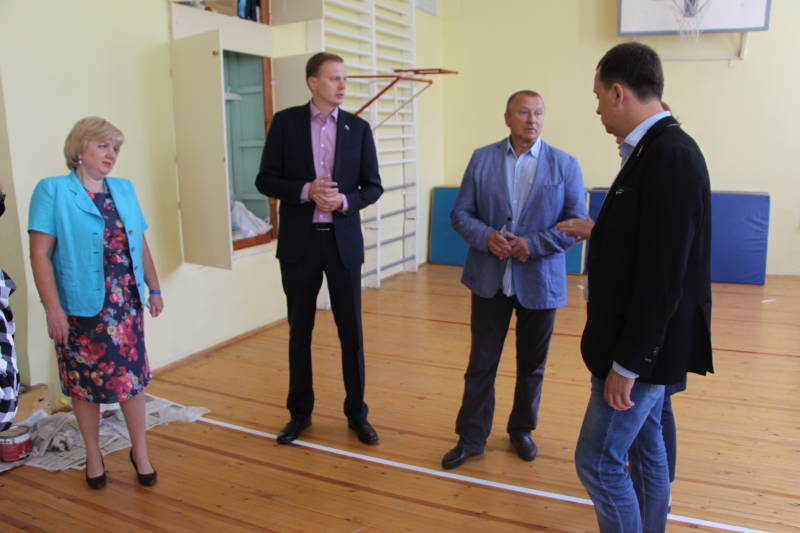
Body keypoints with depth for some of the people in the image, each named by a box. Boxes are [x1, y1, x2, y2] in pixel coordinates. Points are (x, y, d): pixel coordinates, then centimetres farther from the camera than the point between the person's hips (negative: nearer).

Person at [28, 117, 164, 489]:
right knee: (85, 382, 10)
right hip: (80, 307, -3)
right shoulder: (53, 191, -6)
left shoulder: (124, 190, 9)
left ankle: (140, 452, 25)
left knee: (132, 377, 8)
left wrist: (154, 288, 14)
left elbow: (141, 245, 14)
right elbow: (40, 254, -11)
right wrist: (53, 308, -16)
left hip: (126, 305, 4)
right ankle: (93, 456, 29)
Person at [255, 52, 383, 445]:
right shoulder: (285, 122, 1)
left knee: (351, 332, 5)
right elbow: (265, 180, -1)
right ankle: (300, 413, 26)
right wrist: (305, 191, -17)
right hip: (299, 243, 0)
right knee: (300, 331, 10)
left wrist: (344, 200, -16)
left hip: (343, 241, 1)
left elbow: (372, 187, 4)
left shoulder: (358, 128, 3)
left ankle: (357, 413, 21)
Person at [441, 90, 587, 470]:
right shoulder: (482, 159, 2)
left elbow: (577, 222, -5)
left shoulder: (565, 165, -1)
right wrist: (486, 237, -18)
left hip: (540, 282, 0)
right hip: (489, 280, 0)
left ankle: (522, 430, 35)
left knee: (532, 365, 14)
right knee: (481, 363, 8)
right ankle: (471, 437, 22)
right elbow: (461, 214, 1)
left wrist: (533, 244, -17)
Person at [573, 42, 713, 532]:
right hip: (644, 342, 9)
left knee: (599, 461, 1)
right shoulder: (660, 149, 7)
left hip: (644, 348, -9)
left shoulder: (669, 156, -22)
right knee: (645, 451, 20)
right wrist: (598, 230, 22)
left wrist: (627, 363, -21)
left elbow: (663, 275, -25)